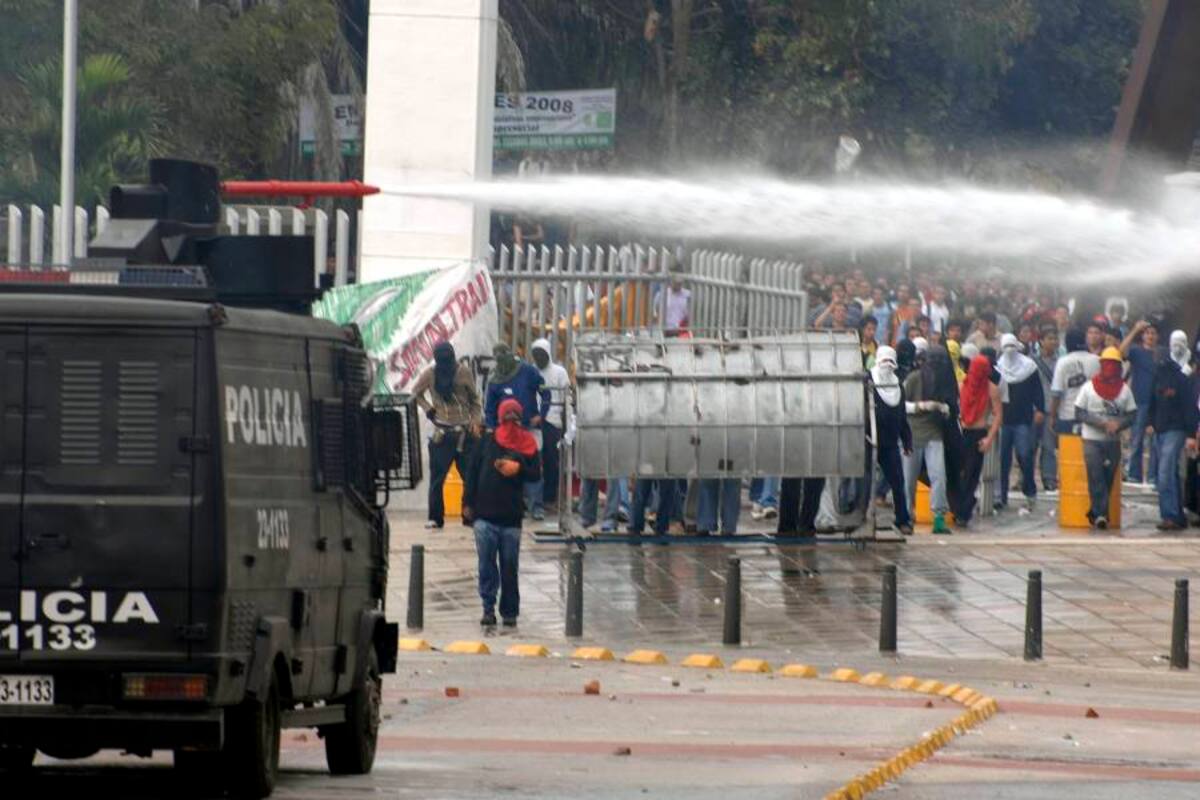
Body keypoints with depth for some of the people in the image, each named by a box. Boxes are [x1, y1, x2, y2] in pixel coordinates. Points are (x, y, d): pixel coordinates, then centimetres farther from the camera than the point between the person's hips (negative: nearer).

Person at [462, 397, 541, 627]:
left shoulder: (528, 445, 5)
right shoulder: (488, 442, 4)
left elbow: (536, 474, 6)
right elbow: (472, 472, 6)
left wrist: (519, 469, -13)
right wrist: (468, 503, 2)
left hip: (511, 516, 0)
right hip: (484, 515, 0)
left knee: (510, 565, 3)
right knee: (486, 563, -1)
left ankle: (510, 611, 11)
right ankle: (488, 608, 3)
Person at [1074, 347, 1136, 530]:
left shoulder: (1124, 390, 4)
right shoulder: (1089, 388, -1)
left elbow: (1131, 416, 5)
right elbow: (1079, 414, -3)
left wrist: (1118, 424, -17)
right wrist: (1102, 422, -17)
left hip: (1113, 441, 2)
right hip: (1092, 441, -2)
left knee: (1108, 479, 4)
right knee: (1096, 479, -13)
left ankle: (1096, 513, 16)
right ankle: (1101, 514, -14)